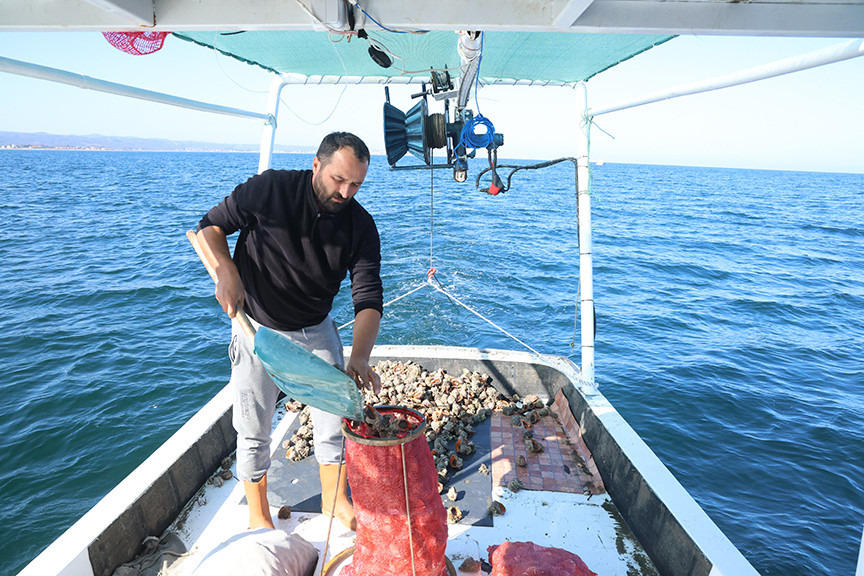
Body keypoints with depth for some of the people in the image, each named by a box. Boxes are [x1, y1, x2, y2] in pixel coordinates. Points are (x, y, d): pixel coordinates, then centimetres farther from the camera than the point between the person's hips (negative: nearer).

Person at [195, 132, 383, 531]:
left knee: (336, 415, 9)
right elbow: (210, 226, -6)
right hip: (257, 328, -2)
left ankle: (334, 499, 34)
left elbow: (368, 297, -18)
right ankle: (258, 515, 31)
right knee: (254, 431, 8)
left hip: (316, 330, 3)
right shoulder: (269, 190, -18)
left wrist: (359, 356, -33)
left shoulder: (361, 226, -13)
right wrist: (226, 272, -25)